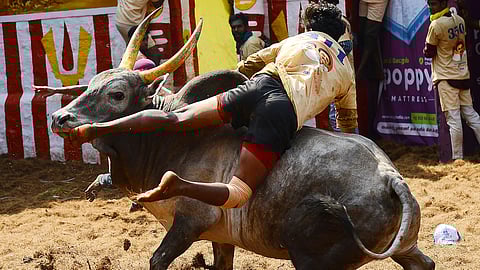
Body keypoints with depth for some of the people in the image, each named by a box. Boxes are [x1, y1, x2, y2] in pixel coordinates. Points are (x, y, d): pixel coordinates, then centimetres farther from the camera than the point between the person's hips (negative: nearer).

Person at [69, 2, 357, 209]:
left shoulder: (296, 40, 30)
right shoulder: (347, 74, 30)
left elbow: (248, 65, 30)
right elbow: (350, 124, 37)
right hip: (286, 116, -2)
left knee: (175, 119, 3)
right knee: (238, 194, -9)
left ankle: (101, 127, -15)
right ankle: (181, 186, -37)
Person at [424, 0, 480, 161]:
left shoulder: (436, 25, -15)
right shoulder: (459, 20, 6)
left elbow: (429, 52, -8)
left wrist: (427, 44, 10)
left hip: (446, 78, -7)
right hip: (463, 75, 7)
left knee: (453, 118, -5)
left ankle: (457, 157, -3)